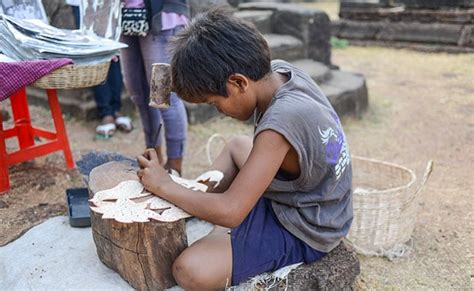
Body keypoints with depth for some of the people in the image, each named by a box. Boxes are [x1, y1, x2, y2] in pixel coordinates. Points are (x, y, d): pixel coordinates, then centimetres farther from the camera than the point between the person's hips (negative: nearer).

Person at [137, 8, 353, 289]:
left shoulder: (279, 124, -36)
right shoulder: (280, 69, -13)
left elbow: (229, 212, -33)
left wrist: (164, 186, -20)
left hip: (301, 230, -9)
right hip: (309, 203, 9)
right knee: (237, 145, 28)